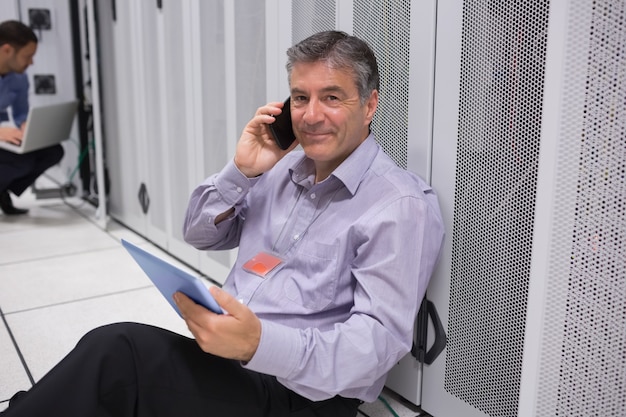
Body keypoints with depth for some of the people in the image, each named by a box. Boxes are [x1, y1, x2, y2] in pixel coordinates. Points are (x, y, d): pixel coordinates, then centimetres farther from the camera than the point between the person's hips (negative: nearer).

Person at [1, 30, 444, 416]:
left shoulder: (402, 205, -12)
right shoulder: (285, 167, 12)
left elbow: (382, 336, -19)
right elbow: (200, 235, 16)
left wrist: (259, 343, -34)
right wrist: (241, 171, -2)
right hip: (225, 361, 7)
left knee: (118, 350, -25)